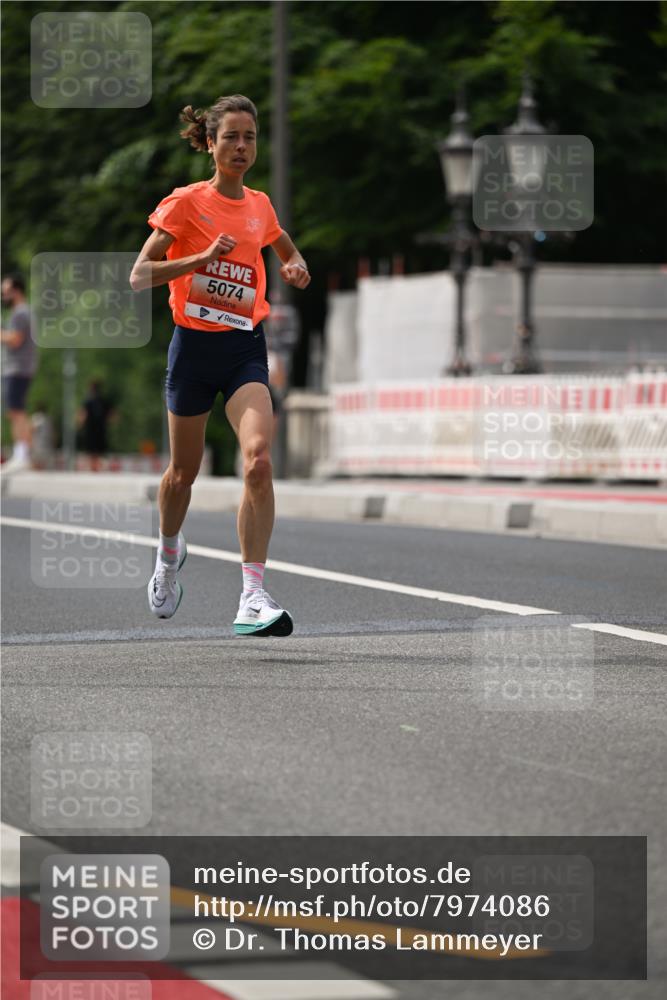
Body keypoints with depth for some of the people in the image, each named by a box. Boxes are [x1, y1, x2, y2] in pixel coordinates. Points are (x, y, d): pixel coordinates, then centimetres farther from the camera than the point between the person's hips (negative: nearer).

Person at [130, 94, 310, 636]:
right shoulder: (186, 202, -6)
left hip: (245, 347, 2)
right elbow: (139, 275, -12)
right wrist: (203, 257, -23)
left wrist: (295, 266, 6)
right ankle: (169, 554, 46)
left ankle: (253, 598, -24)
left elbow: (286, 246, 29)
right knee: (184, 470, 13)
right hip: (195, 344, -2)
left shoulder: (260, 205, 7)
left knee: (259, 458, -21)